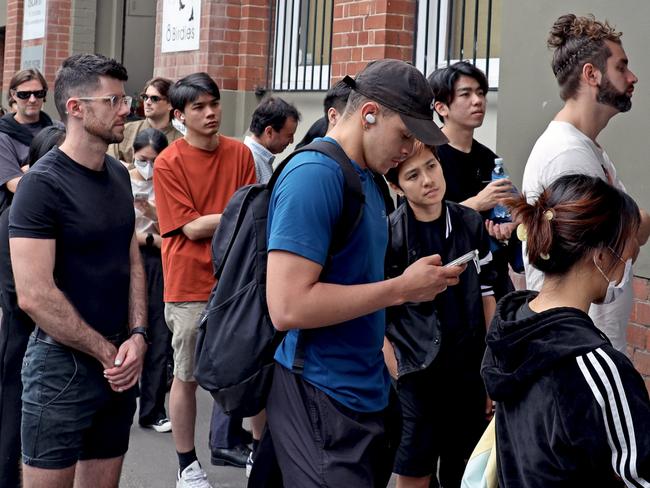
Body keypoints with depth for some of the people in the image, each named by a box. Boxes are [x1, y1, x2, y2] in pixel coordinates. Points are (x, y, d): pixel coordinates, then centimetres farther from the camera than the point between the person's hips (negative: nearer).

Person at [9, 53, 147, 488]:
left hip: (120, 363, 7)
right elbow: (35, 296, -20)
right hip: (64, 363, -7)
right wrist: (107, 353, -13)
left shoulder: (119, 175, 8)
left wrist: (137, 337, -4)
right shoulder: (43, 184, -14)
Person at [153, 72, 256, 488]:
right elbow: (192, 227, -13)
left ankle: (227, 443, 31)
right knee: (187, 376, 6)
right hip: (190, 285, -4)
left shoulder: (240, 153, 1)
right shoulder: (169, 163, -10)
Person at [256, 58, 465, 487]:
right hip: (321, 400, -9)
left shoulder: (367, 176, 11)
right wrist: (402, 289, -19)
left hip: (367, 391, 9)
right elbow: (287, 307, -25)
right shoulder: (314, 174, -18)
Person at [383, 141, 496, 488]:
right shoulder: (387, 236, -11)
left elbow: (486, 297, 8)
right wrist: (396, 376, -12)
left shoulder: (472, 224, 1)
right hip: (416, 375, -4)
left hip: (469, 373, 4)